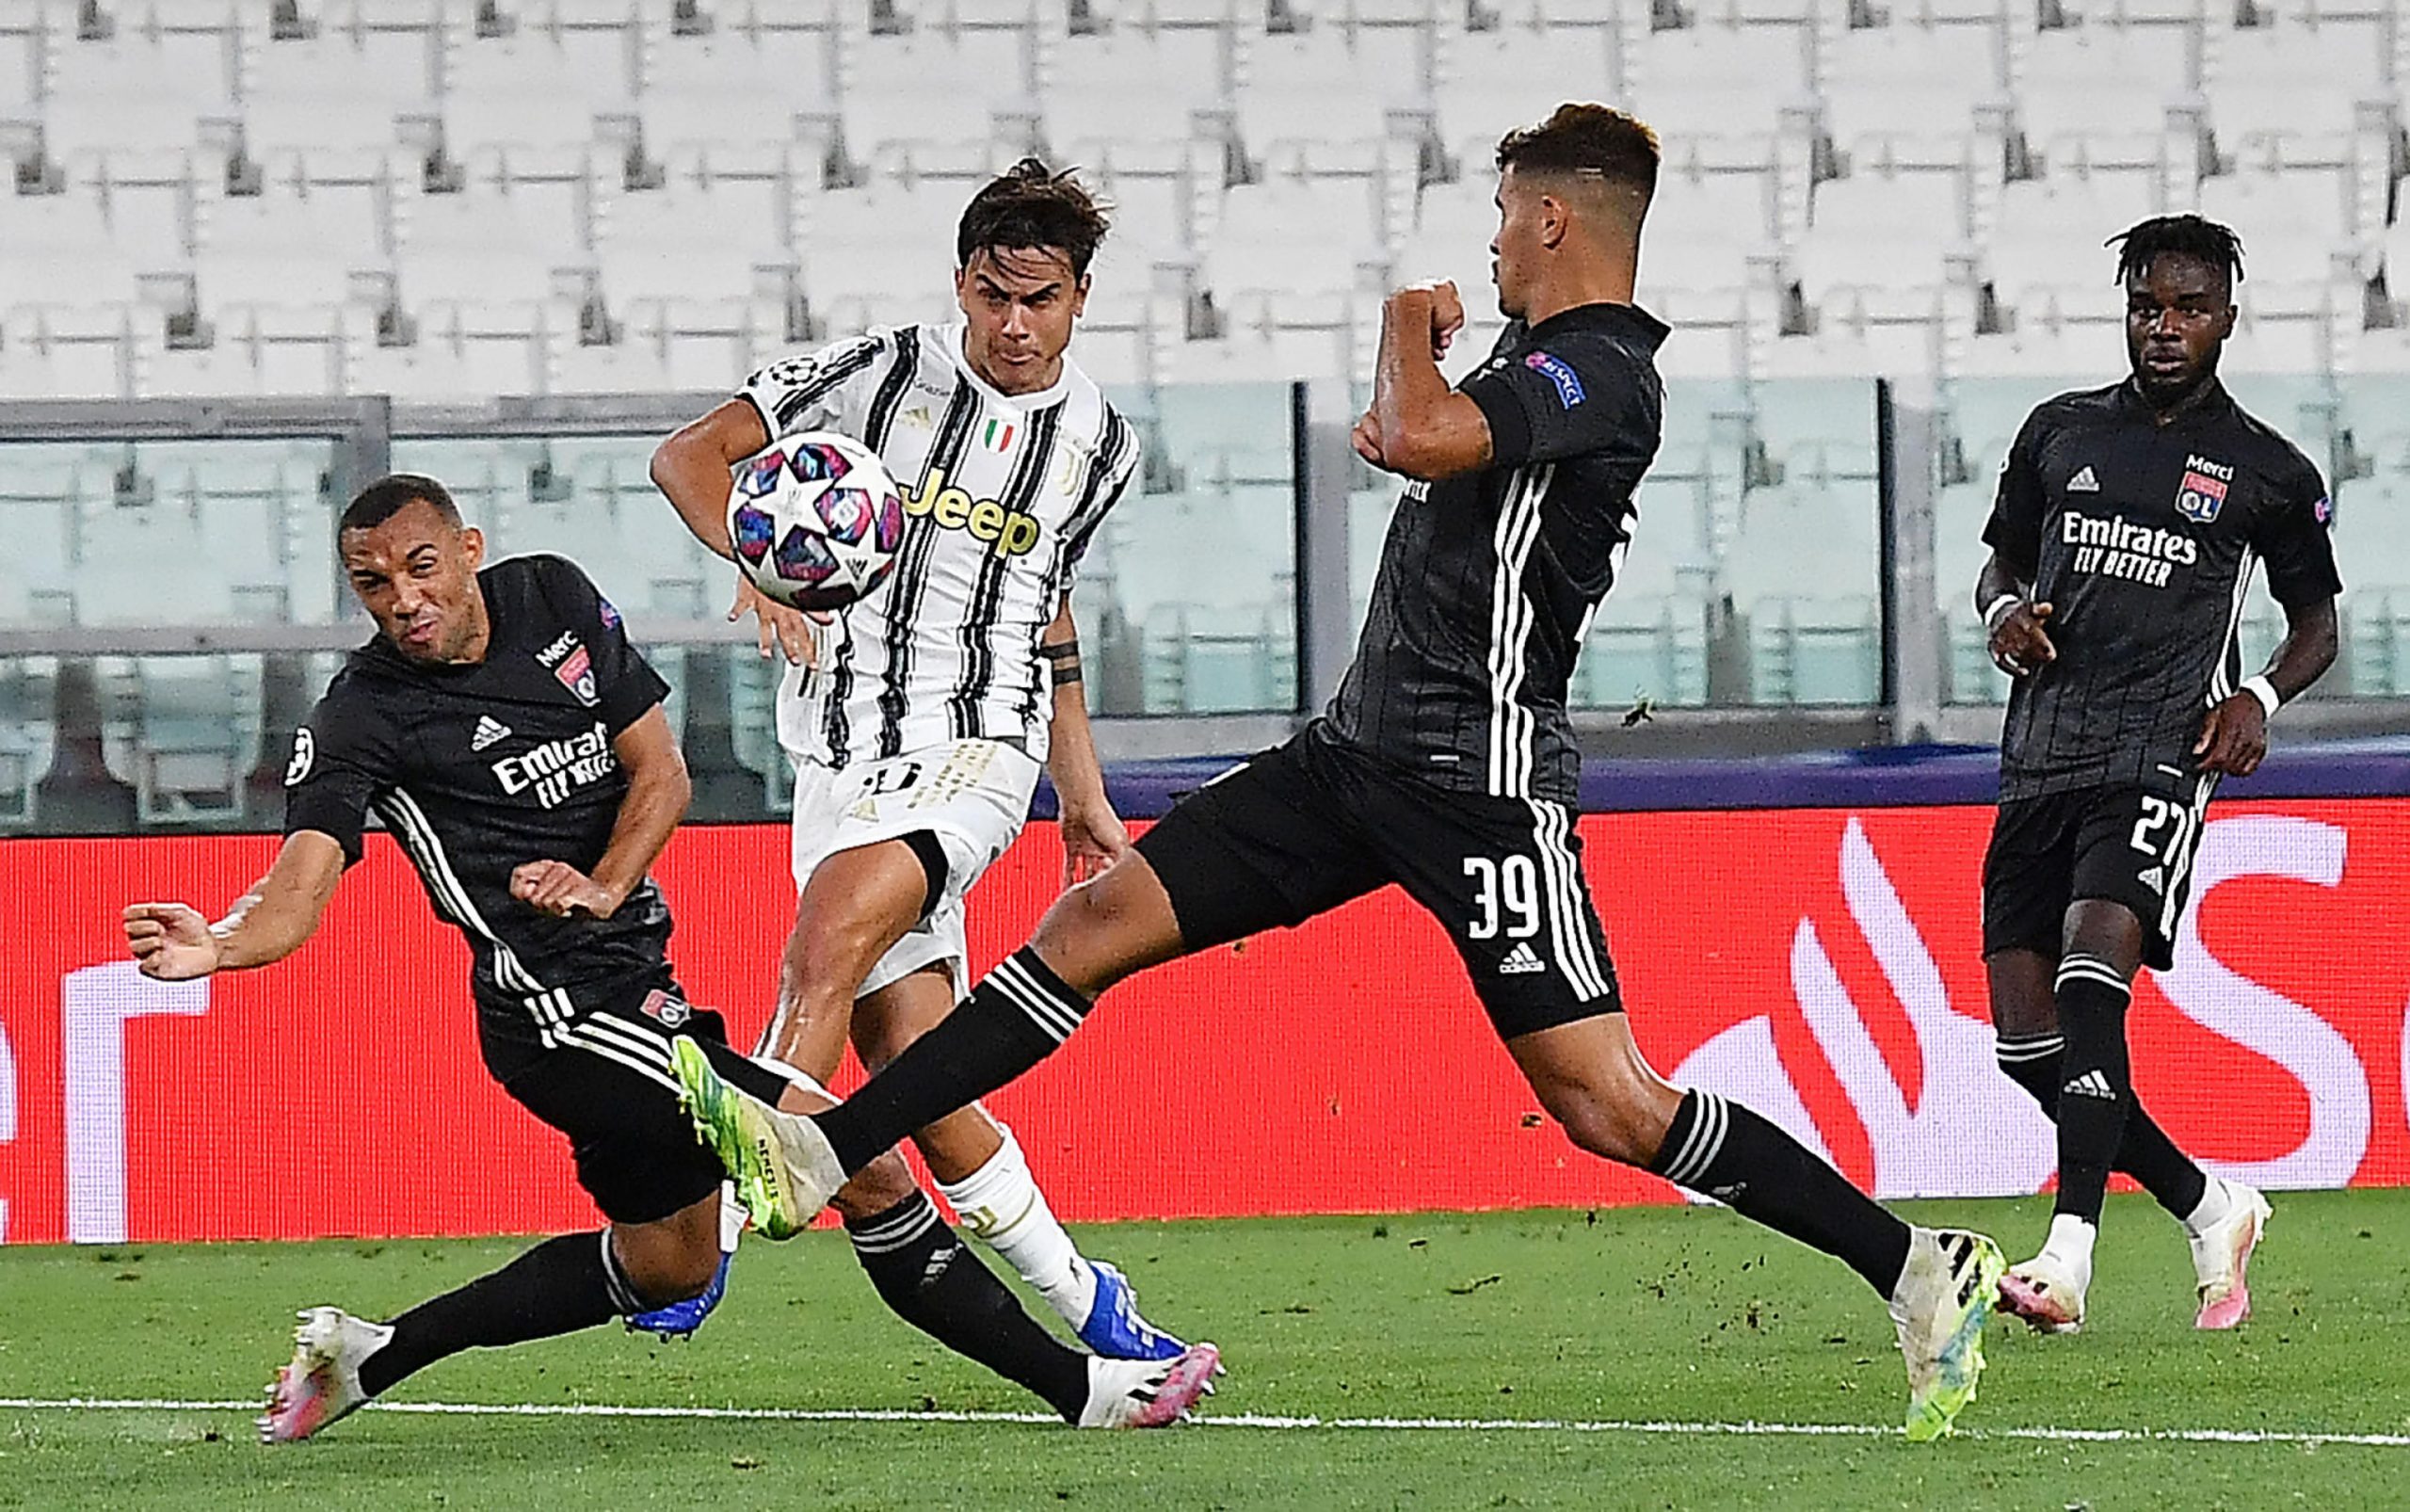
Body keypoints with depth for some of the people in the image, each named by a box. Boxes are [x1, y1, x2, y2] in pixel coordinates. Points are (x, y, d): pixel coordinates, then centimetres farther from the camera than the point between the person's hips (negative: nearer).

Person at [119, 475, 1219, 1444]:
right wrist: (220, 947, -43)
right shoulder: (362, 719, -13)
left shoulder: (556, 601, 3)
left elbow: (659, 768, 5)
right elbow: (300, 888, -22)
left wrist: (604, 884, -12)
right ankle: (1075, 1385, -5)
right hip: (560, 1006, -8)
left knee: (666, 1263, 22)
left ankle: (372, 1353, 25)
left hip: (630, 982, 8)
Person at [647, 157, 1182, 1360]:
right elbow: (686, 457, -2)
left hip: (979, 749, 0)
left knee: (832, 934, -29)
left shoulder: (1097, 444, 9)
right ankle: (1080, 1302, 9)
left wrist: (1087, 805, 30)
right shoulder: (886, 373, -2)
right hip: (845, 755, 0)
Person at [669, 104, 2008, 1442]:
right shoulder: (1538, 357, 15)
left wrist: (1409, 326, -11)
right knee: (1100, 918, 4)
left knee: (1608, 1104, -13)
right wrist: (1413, 427, 17)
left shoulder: (1601, 375, -15)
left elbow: (1416, 437, -31)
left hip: (1477, 781, -10)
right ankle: (817, 1155, 4)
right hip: (1360, 753, 10)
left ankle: (1920, 1271, -3)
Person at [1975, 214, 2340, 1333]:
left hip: (2160, 755, -5)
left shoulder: (2268, 473, 7)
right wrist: (2006, 610, 2)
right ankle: (2211, 1209, 18)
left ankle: (2069, 1259, -34)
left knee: (2092, 974, -26)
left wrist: (2260, 698, -3)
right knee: (2025, 1036, -1)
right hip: (2042, 758, 5)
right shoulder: (2061, 432, 15)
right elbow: (2001, 563, 26)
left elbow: (2317, 624, 17)